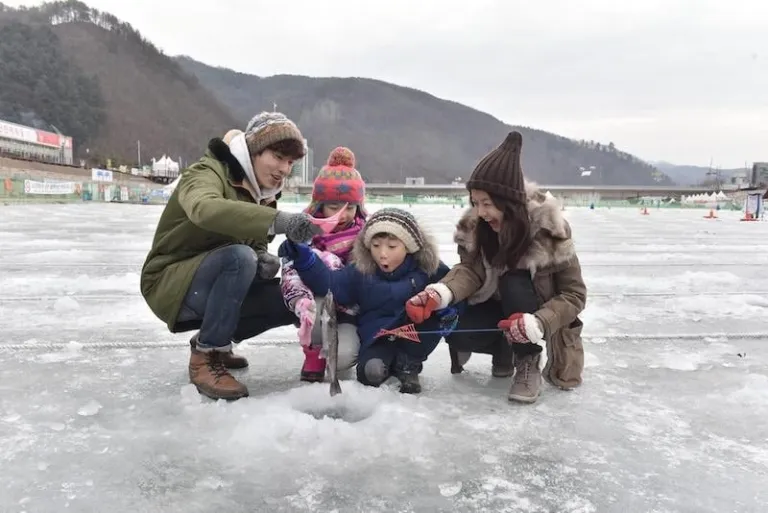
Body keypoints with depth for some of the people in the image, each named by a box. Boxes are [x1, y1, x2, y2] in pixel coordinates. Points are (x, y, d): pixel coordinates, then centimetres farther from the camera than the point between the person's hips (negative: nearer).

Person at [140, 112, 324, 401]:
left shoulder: (263, 193, 6)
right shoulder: (208, 172, -19)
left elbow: (256, 244, 8)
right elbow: (204, 209, -42)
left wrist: (264, 259, -18)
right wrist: (279, 220, -54)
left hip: (217, 287, 8)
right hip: (171, 285, -8)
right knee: (239, 256, -34)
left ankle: (214, 341, 12)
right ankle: (205, 358, -20)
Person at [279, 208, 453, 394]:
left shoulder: (429, 267, -10)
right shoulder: (360, 272, -9)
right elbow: (327, 282, -20)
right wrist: (302, 255, -36)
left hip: (414, 338, 1)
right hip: (377, 338, -1)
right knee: (371, 373, -30)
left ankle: (408, 363, -5)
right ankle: (391, 362, 8)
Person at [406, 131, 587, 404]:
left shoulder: (549, 228, -26)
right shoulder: (475, 225, -16)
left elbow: (574, 294, -22)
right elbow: (470, 269, -21)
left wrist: (540, 323, -40)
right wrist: (441, 292, -44)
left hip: (534, 310, -3)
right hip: (496, 306, 3)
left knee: (513, 282, -34)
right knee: (457, 334, -25)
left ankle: (528, 363, -13)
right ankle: (504, 349, 8)